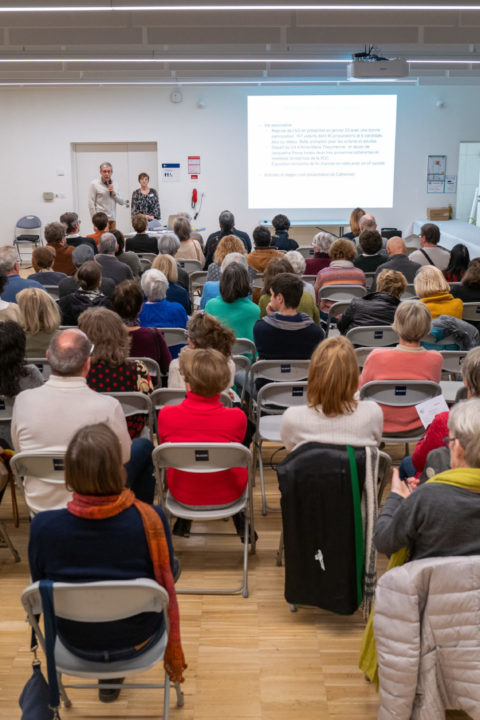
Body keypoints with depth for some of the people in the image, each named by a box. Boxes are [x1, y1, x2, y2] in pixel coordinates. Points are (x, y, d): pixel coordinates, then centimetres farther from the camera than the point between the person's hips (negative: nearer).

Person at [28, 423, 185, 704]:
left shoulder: (43, 526, -24)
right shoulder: (150, 520, -28)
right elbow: (166, 583, -13)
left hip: (77, 644, 2)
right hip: (138, 641, -2)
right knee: (174, 564, 24)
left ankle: (109, 676, 38)